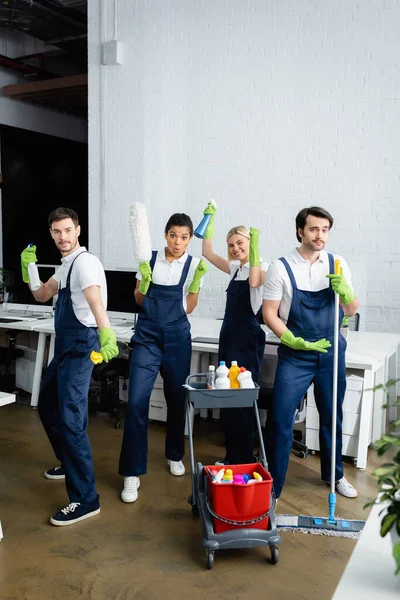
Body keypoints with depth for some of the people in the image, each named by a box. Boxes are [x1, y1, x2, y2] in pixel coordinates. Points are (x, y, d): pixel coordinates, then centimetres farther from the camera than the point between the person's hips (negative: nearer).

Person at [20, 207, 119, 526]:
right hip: (65, 347, 10)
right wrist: (28, 267, 7)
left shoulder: (85, 261, -17)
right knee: (47, 405, 24)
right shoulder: (67, 265, 14)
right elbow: (42, 295, 22)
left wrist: (107, 334, -51)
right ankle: (71, 464, 42)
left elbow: (96, 301, -35)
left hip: (80, 348, -10)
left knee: (71, 420, -14)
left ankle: (86, 499, -8)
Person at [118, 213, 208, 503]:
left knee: (177, 399, 11)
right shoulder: (150, 259, 1)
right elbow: (139, 300, 7)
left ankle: (175, 455, 36)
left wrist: (197, 280, -12)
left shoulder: (194, 264, 1)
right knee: (137, 401, -9)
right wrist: (144, 283, -12)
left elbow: (189, 308, 0)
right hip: (147, 336, 0)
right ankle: (132, 473, 0)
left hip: (177, 337, 1)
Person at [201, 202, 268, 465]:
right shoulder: (235, 268, 15)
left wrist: (255, 246, -28)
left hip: (248, 339, -8)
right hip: (229, 335, 8)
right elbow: (208, 253, 13)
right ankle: (231, 457, 23)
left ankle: (245, 460, 9)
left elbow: (255, 281, -30)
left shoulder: (263, 267, -8)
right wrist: (210, 218, 8)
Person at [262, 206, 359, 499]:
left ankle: (334, 474, 37)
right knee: (280, 418, -5)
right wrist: (295, 342, -19)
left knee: (332, 417, 17)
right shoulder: (281, 268, -9)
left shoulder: (337, 264, 1)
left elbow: (352, 310, 3)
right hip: (295, 355, -3)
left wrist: (344, 290, -19)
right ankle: (272, 484, 9)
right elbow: (269, 313, -6)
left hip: (331, 353, 4)